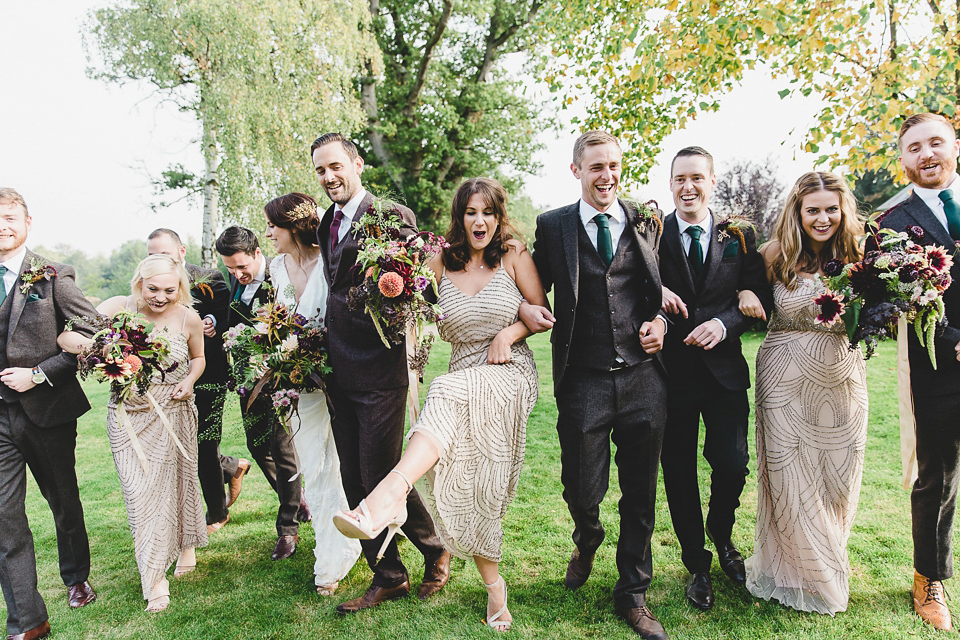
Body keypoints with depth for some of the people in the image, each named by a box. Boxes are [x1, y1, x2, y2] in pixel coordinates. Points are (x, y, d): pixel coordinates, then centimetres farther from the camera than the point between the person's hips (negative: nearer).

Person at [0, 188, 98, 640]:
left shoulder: (53, 276, -7)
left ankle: (76, 578, 41)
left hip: (47, 410, -2)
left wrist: (39, 373, -15)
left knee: (65, 502, 16)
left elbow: (95, 335, -10)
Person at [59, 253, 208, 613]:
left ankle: (186, 544, 42)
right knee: (140, 491, -2)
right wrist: (89, 343, -37)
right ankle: (155, 577, 12)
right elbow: (65, 336, -16)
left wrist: (190, 381, -8)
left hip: (175, 414, 1)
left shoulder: (189, 318, -6)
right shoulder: (119, 308, -12)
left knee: (177, 481, 15)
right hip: (129, 416, -1)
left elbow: (198, 357, 12)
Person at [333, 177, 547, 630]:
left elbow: (543, 312, 7)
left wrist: (510, 332, -10)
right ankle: (494, 585, 14)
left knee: (450, 393, -36)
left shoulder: (514, 256, 4)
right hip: (464, 380, 3)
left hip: (510, 373, -3)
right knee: (465, 482, -3)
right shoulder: (441, 263, 8)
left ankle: (391, 492, -53)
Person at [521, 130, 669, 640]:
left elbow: (661, 290, 16)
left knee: (640, 494, 10)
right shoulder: (553, 226, 5)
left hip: (642, 376, 2)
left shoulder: (647, 223, 9)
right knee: (582, 492, 4)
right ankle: (587, 543, 43)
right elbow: (535, 287, 12)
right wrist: (525, 308, -9)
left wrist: (661, 321, -4)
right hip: (583, 382, -1)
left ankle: (632, 594, 31)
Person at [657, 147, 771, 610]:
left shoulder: (739, 236, 5)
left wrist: (724, 323, -14)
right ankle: (696, 564, 29)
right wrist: (656, 292, -19)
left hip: (724, 368, 1)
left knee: (733, 464, 3)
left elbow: (760, 298, 3)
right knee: (679, 470, 8)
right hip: (672, 368, -1)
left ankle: (721, 536, 37)